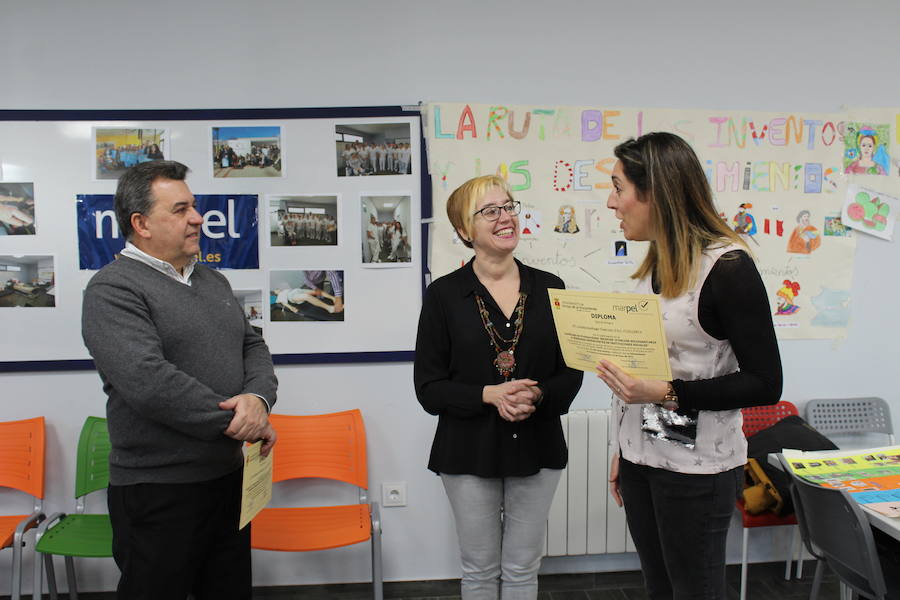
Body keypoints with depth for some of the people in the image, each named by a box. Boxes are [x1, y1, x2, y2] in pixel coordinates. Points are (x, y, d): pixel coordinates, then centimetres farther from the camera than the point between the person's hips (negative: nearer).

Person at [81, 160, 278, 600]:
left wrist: (258, 398, -14)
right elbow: (148, 382, -24)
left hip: (229, 476, 7)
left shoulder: (213, 281, 12)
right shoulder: (113, 290, -12)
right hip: (159, 492, -7)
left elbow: (252, 346, 9)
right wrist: (239, 422, -18)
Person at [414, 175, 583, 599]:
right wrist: (490, 395, -21)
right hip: (470, 452, -2)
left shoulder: (548, 288, 1)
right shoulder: (443, 294, -6)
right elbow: (428, 388, -7)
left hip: (536, 449, 2)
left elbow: (571, 372, 4)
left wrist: (538, 396, -17)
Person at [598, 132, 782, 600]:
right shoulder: (655, 263, 6)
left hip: (696, 469, -7)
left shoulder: (727, 267, -17)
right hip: (642, 457, 7)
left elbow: (764, 384, -15)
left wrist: (667, 394, -25)